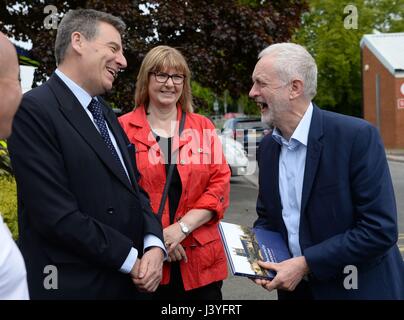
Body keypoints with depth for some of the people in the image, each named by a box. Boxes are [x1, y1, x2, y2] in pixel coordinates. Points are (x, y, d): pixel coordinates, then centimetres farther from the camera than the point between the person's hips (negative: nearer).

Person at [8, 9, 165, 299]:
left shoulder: (105, 112, 11)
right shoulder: (34, 109, -15)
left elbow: (133, 188, 10)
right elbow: (59, 217, -21)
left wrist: (154, 244, -7)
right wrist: (132, 259, -12)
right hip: (76, 285, -7)